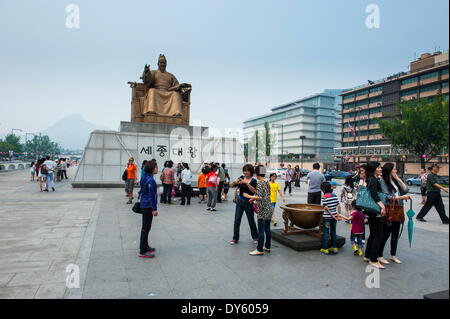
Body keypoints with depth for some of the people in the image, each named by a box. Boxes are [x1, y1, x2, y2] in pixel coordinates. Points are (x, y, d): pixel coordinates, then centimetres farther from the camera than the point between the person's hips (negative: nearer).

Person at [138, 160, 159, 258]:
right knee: (146, 228, -3)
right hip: (148, 207, -10)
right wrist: (154, 209, -17)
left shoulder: (145, 178, 9)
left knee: (145, 227, 19)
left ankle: (145, 246, 32)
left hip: (144, 205, 10)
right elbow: (151, 196, -21)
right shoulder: (150, 180, -21)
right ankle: (143, 252, 5)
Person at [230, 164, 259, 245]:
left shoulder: (253, 181, -7)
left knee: (251, 220, 9)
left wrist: (246, 183, -32)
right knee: (237, 220, 2)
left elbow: (254, 191, -23)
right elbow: (232, 186, 0)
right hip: (239, 201, 3)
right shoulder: (241, 177, 2)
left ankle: (255, 237, 29)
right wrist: (234, 182, -22)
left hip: (248, 202, -3)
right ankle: (235, 238, 14)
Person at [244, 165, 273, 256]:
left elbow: (260, 197, -20)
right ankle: (267, 247, 25)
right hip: (269, 209, 9)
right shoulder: (267, 182, 10)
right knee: (267, 229, 15)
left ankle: (260, 250, 4)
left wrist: (248, 196, -11)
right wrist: (253, 198, 20)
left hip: (262, 210, -9)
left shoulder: (259, 183, -15)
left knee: (261, 230, -2)